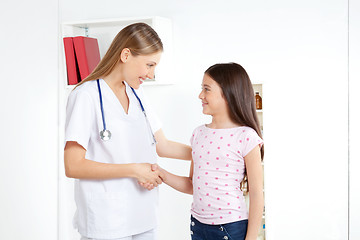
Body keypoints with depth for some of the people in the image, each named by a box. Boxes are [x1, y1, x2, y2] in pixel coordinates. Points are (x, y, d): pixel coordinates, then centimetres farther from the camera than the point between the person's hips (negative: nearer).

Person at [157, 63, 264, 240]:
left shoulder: (246, 137, -12)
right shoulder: (199, 134, 5)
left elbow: (256, 194, -10)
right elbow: (193, 185, 11)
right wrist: (164, 176, -3)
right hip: (198, 225, 5)